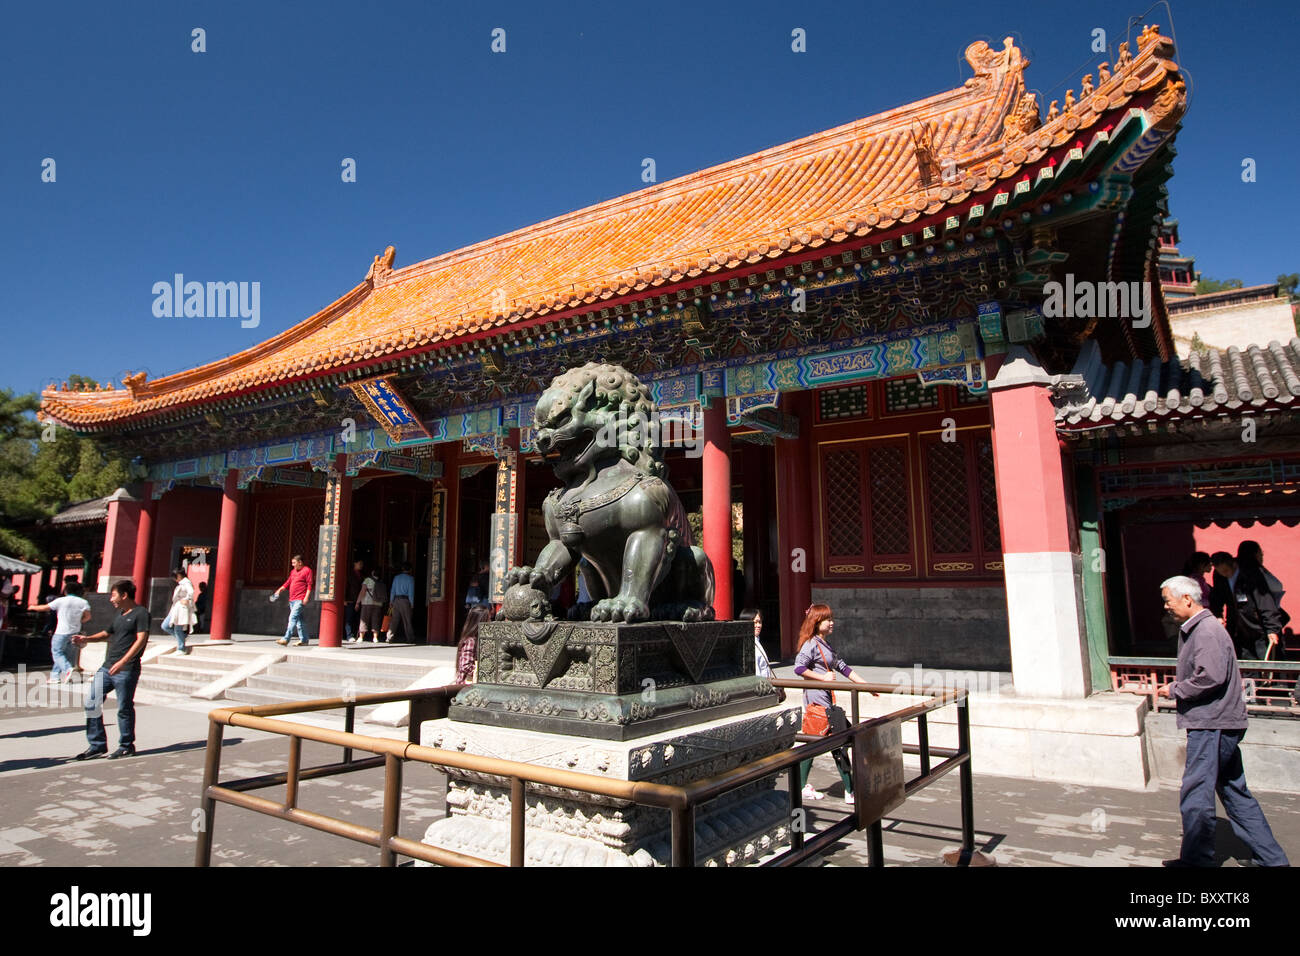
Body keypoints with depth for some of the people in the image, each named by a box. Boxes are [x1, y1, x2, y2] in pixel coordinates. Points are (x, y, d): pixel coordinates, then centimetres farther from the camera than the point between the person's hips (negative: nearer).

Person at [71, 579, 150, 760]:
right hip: (107, 667, 9)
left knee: (124, 708, 0)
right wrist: (87, 639, 18)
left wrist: (123, 662, -25)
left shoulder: (141, 613, -7)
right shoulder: (119, 613, 20)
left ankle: (126, 746, 13)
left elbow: (141, 639, -17)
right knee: (91, 702, 5)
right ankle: (97, 745, 15)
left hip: (126, 670, -9)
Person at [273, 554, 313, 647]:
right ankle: (303, 640, 14)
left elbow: (309, 585, -10)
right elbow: (288, 583, 23)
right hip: (292, 600, 8)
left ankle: (286, 639, -19)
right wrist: (280, 589, 9)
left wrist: (307, 597, -18)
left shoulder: (307, 570, -5)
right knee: (299, 620, 9)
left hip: (300, 600, -8)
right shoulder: (293, 571, 19)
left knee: (293, 617, -15)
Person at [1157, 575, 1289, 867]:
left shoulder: (1207, 630, -16)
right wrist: (1176, 688, 7)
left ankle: (1196, 859, 7)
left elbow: (1211, 677, -24)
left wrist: (1174, 690, -12)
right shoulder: (1193, 630, 15)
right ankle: (1271, 858, 25)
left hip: (1212, 726, -11)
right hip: (1220, 723, 11)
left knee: (1195, 796, -3)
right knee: (1235, 793, 17)